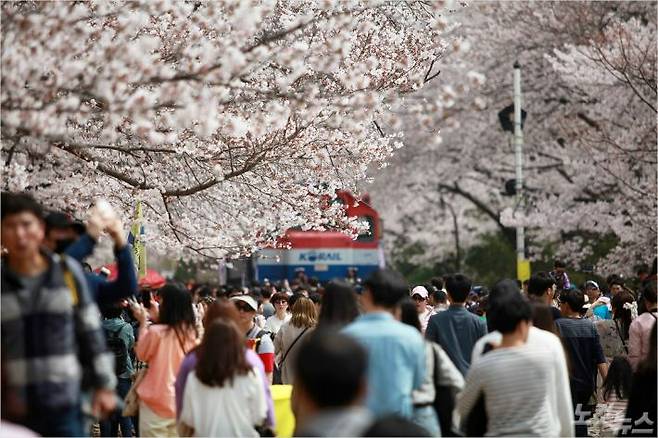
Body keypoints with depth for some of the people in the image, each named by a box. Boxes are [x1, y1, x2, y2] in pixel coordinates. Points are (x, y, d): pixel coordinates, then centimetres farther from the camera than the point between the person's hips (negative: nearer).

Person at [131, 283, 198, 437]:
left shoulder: (155, 332, -17)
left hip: (156, 402, -6)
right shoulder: (190, 332, 0)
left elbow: (142, 355, 0)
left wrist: (143, 323, 3)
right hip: (181, 402, 6)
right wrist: (157, 319, 12)